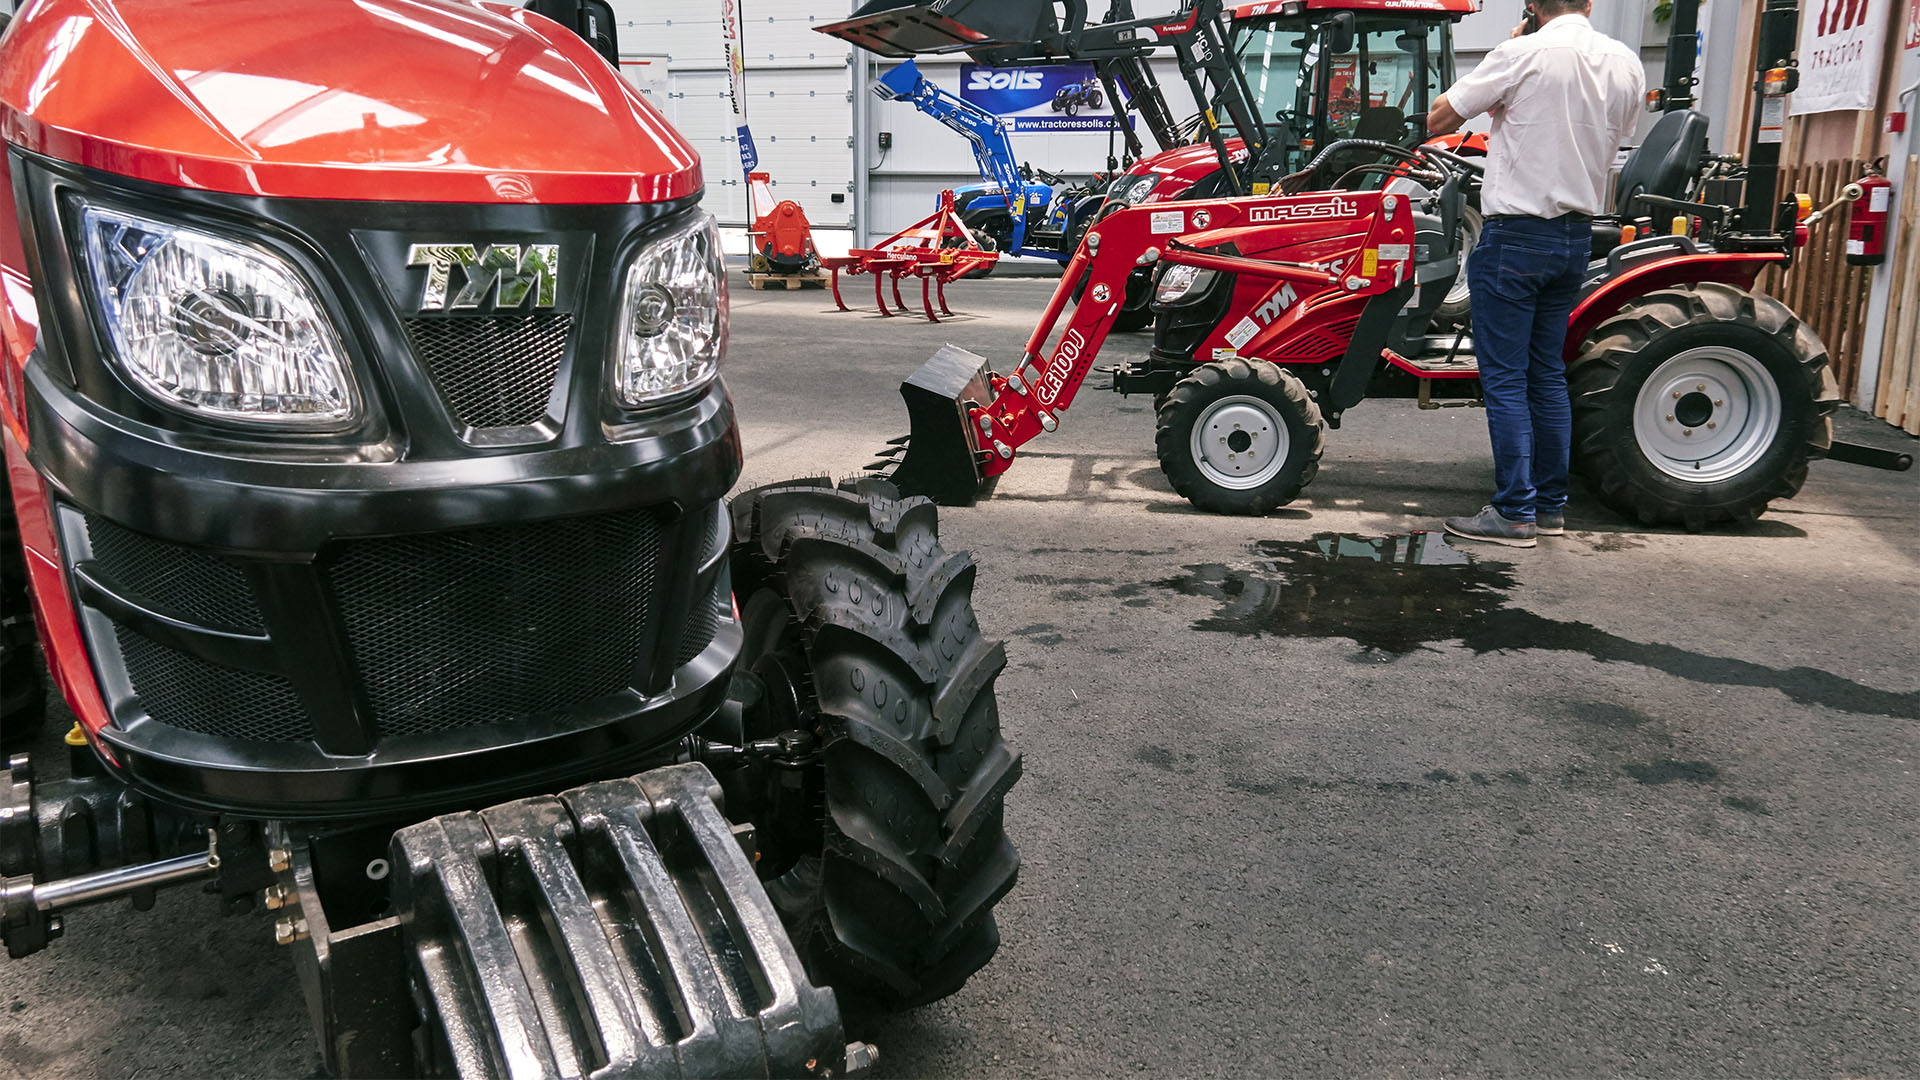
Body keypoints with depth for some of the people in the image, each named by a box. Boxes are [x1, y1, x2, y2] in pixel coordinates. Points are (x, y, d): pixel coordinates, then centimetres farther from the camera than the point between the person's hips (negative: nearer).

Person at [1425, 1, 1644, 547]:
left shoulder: (1523, 55, -11)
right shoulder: (1626, 65, 7)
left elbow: (1437, 121, -6)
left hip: (1515, 235, -6)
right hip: (1577, 236, 7)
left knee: (1505, 379, -2)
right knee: (1547, 373, 15)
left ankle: (1514, 513, -1)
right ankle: (1551, 505, 20)